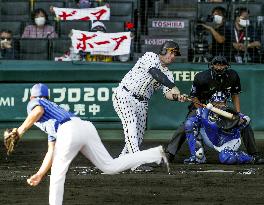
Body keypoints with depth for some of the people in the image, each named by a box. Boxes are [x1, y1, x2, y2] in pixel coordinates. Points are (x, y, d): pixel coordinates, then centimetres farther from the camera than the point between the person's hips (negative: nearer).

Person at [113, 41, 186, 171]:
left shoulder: (167, 74, 13)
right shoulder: (150, 57, -5)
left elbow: (167, 93, -3)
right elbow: (155, 73, -25)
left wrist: (176, 96, -27)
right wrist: (173, 87, -34)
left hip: (141, 103, 8)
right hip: (124, 96, -8)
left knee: (138, 137, 4)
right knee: (131, 126, -23)